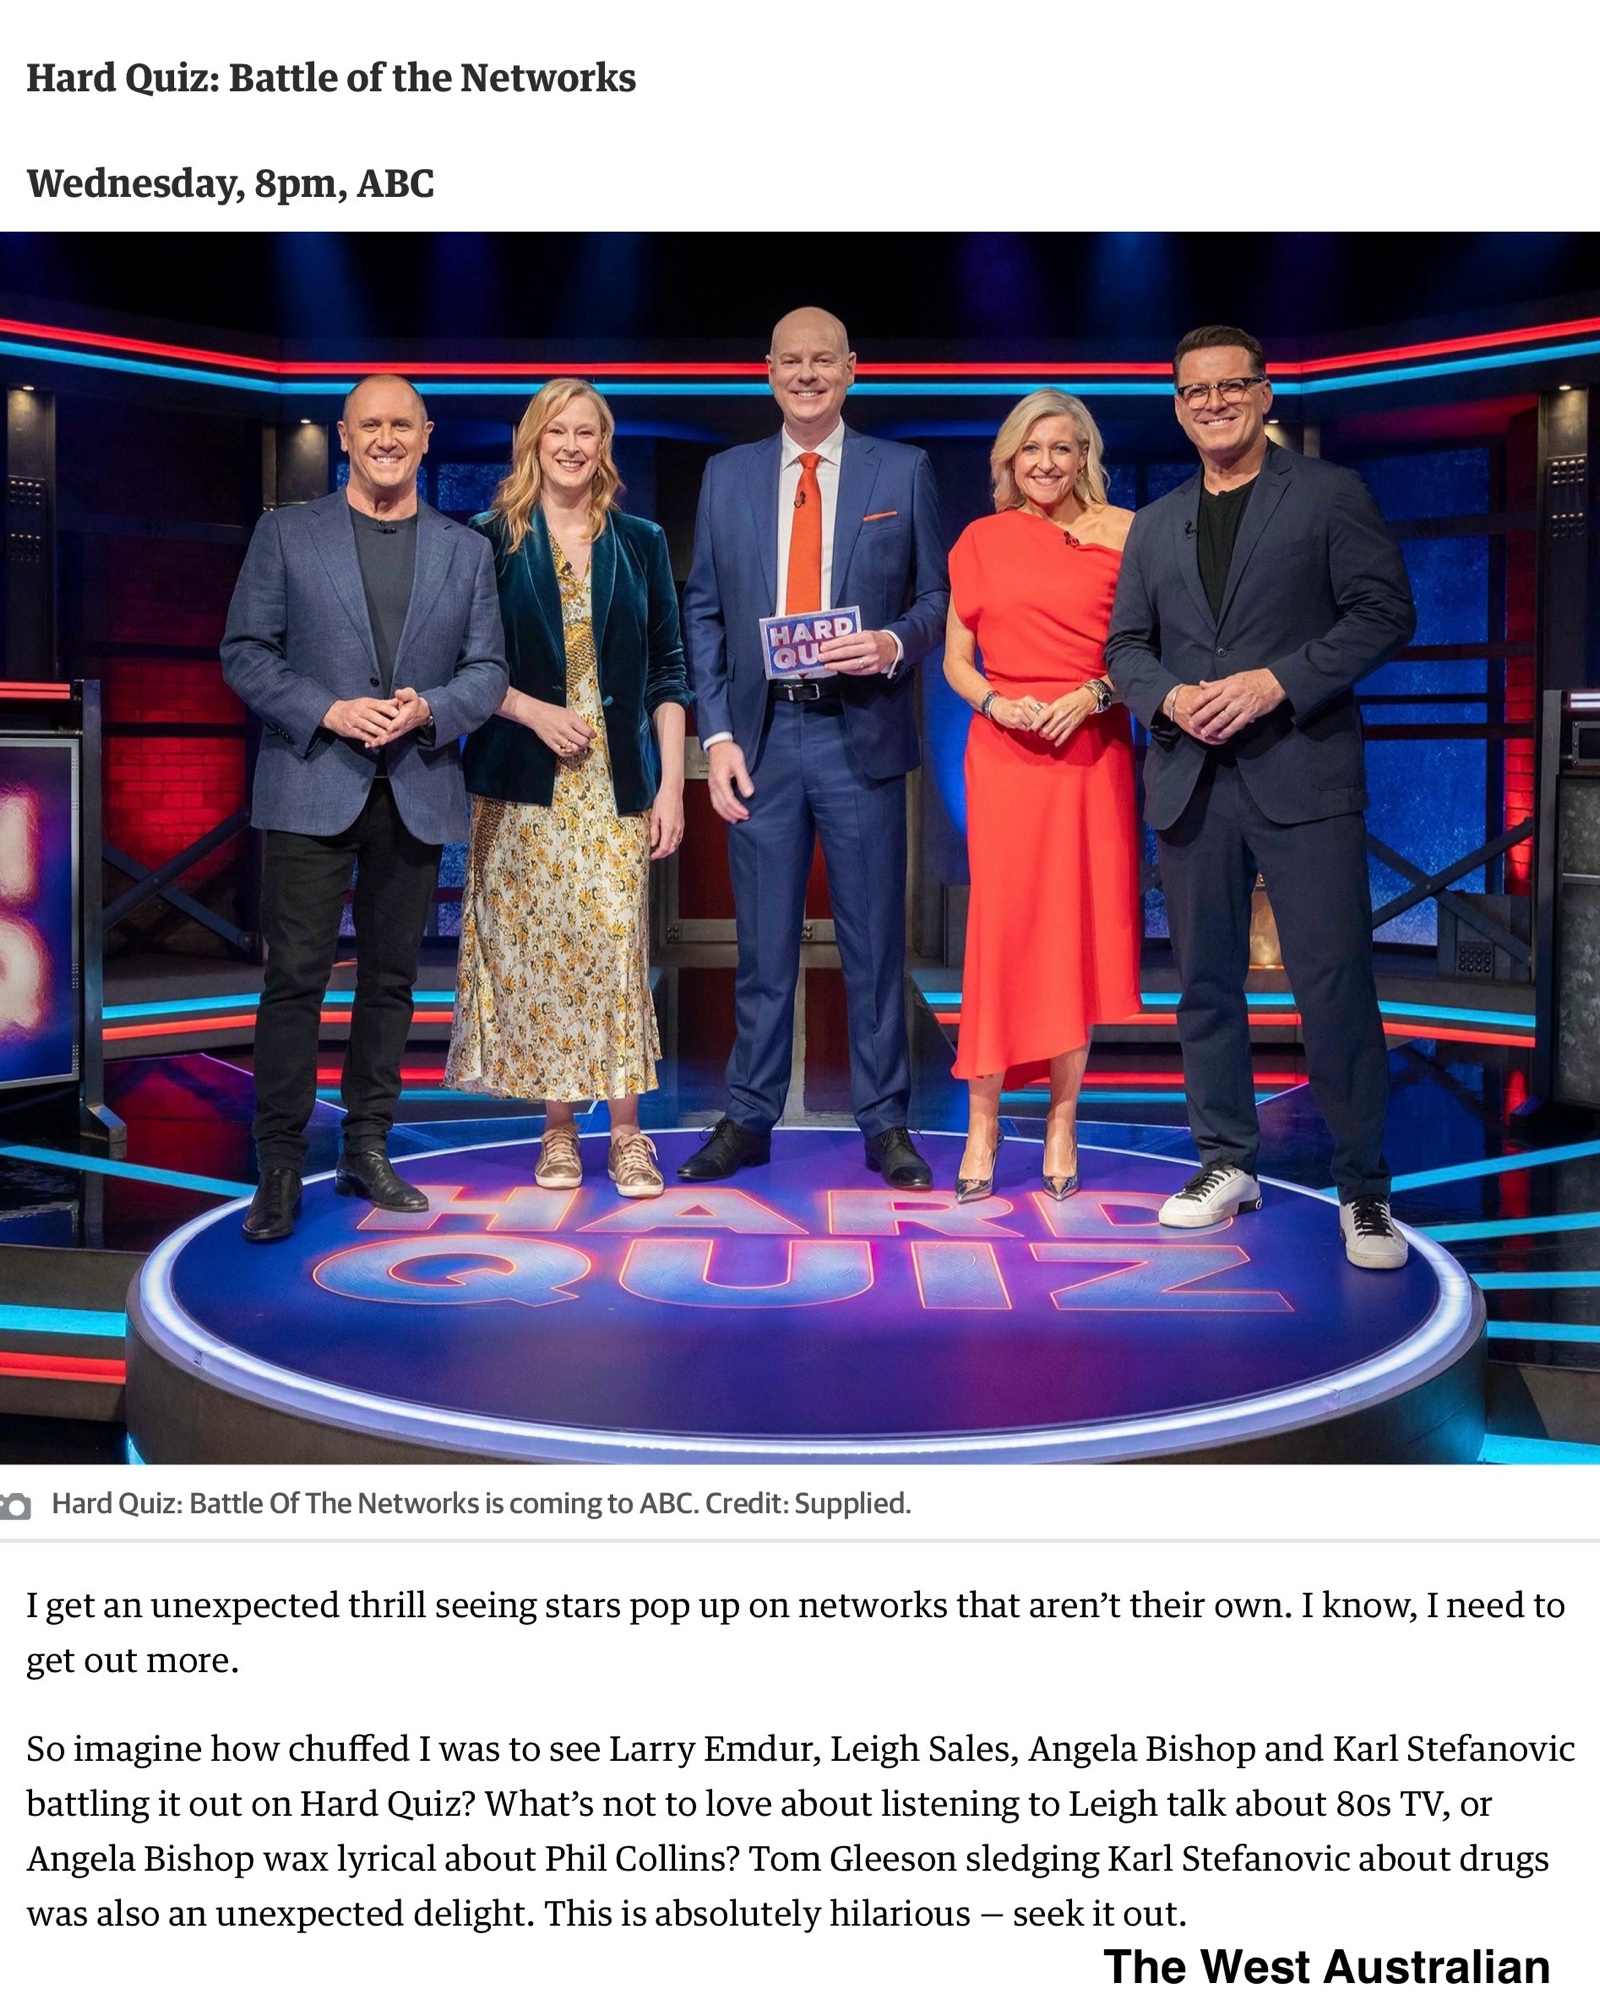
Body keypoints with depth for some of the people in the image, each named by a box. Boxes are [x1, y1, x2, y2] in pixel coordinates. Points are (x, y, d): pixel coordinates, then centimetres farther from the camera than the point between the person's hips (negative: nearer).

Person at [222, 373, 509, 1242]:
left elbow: (486, 667, 8)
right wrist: (329, 712, -14)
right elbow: (245, 651, 1)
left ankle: (368, 1148, 19)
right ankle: (280, 1164, 2)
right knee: (295, 974, -5)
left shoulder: (466, 551, 12)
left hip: (418, 791, 3)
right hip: (312, 785, -2)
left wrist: (431, 709, -12)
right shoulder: (286, 533, 6)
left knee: (391, 975, 8)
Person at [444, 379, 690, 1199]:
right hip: (523, 784, 0)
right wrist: (535, 711, -11)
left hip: (615, 782, 1)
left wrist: (670, 783, 1)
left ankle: (626, 1132, -1)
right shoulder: (491, 541, 6)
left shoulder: (641, 543, 10)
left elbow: (666, 672, 8)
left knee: (617, 943, -9)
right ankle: (558, 1129, 11)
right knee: (535, 949, -1)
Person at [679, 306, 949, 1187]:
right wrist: (716, 734, -1)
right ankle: (748, 1120, 17)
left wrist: (894, 643, -15)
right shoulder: (727, 476, 11)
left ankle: (885, 1124, 14)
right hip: (760, 735, 1)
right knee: (762, 943, 7)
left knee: (874, 941, 4)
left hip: (860, 734, -1)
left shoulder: (903, 471, 6)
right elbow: (703, 612, 9)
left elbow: (937, 596, 7)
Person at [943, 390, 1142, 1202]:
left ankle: (1062, 1123, 14)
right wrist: (996, 702, -8)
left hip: (1094, 749, 0)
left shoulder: (1122, 532, 6)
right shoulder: (981, 541, 9)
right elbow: (955, 660, 11)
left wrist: (1093, 694, -12)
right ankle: (982, 1126, 7)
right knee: (1001, 926, -3)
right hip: (1004, 751, 0)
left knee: (1080, 930, 3)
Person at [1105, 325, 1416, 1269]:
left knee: (1335, 982, -8)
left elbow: (1385, 611, -4)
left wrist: (1277, 682, -15)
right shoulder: (1155, 525, 18)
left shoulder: (1329, 493, 4)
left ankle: (1365, 1188, 2)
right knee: (1206, 980, 9)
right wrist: (1169, 696, -7)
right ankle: (1228, 1162, 22)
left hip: (1302, 774, -4)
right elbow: (1126, 645, 15)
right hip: (1191, 780, 5)